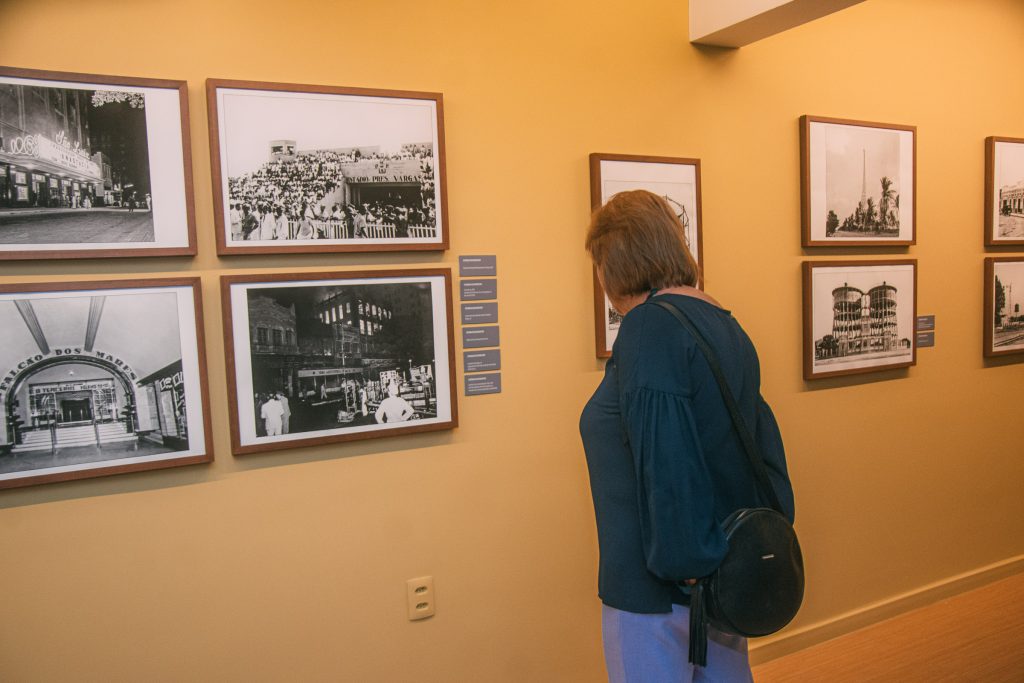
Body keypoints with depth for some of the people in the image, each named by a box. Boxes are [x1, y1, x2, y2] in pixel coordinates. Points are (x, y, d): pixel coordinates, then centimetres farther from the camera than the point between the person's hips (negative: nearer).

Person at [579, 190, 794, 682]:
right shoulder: (727, 326, 7)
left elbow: (664, 462, -26)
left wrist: (683, 564, -20)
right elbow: (763, 441, 8)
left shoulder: (648, 329, -19)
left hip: (658, 585, -9)